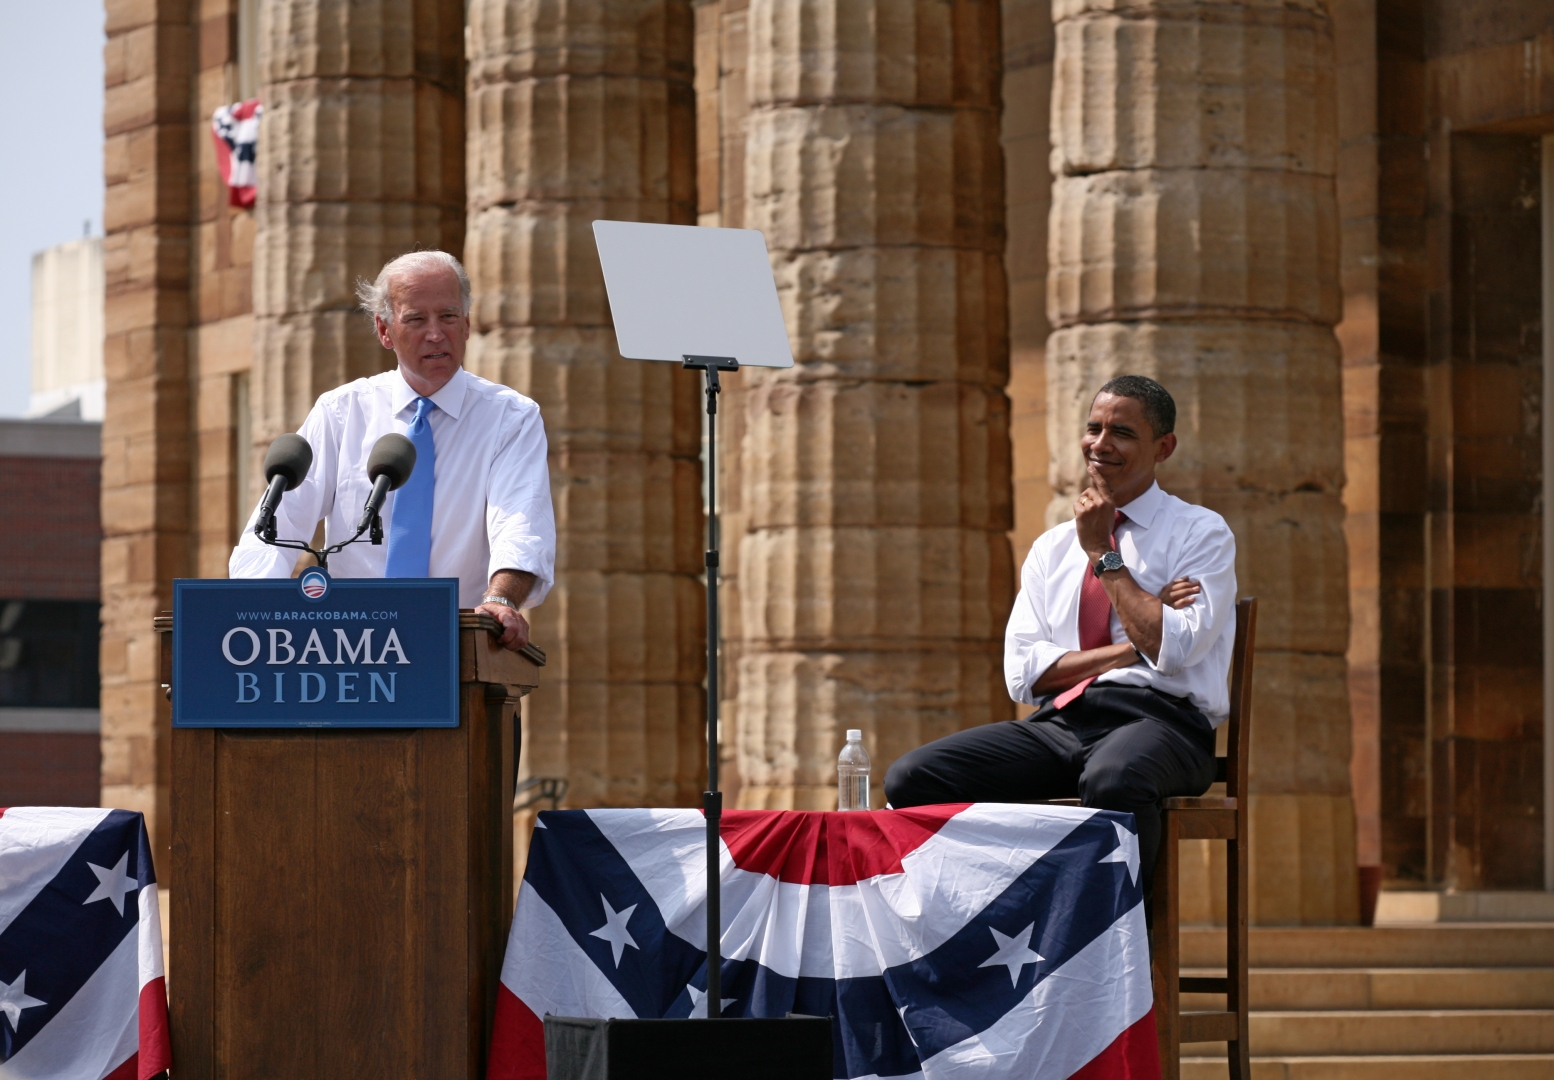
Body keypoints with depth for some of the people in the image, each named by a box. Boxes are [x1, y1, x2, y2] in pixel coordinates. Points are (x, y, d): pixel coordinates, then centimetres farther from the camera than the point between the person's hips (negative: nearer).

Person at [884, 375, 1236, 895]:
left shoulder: (1201, 534, 8)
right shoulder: (1052, 548, 21)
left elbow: (1174, 648, -9)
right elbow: (1023, 672, 9)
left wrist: (1102, 554, -2)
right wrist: (1130, 647, -3)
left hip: (1157, 720, -5)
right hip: (1058, 723, 5)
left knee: (1114, 780, -43)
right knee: (911, 778, -19)